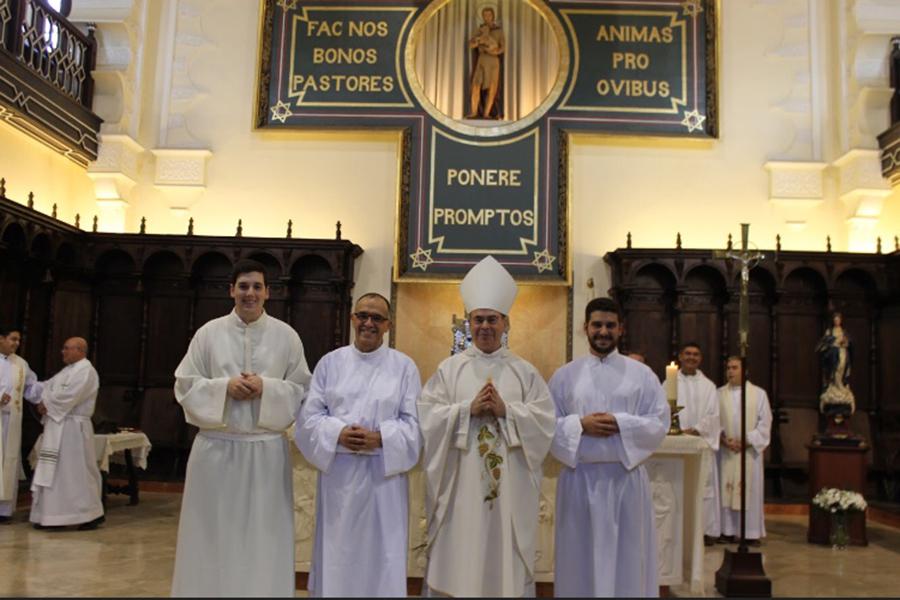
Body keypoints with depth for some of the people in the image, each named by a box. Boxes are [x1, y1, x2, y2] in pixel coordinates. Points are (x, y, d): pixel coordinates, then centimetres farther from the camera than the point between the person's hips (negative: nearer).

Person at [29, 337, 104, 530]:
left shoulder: (86, 371, -12)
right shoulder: (67, 371, 18)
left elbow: (69, 396, -20)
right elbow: (49, 386, 15)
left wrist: (47, 405, -9)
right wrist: (43, 402, -4)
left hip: (73, 428, -9)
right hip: (56, 427, 9)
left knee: (78, 471, -5)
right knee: (53, 471, 10)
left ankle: (91, 515, 4)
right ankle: (50, 515, 16)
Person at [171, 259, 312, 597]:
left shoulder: (286, 336, 3)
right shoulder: (209, 333, 4)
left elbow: (303, 391, 3)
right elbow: (185, 385, 3)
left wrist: (266, 388, -13)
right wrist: (224, 387, -13)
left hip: (266, 449, 0)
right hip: (216, 447, 1)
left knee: (262, 536, 5)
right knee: (214, 534, 7)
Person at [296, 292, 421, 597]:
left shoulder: (404, 366, 2)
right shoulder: (330, 362, 6)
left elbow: (415, 422, -2)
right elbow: (309, 415, 3)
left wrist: (380, 438, -18)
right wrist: (338, 433, -15)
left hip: (384, 474, -1)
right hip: (338, 472, 1)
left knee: (381, 553, 5)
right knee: (337, 552, 9)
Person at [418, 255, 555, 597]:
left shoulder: (525, 372, 8)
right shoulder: (449, 369, 6)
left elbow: (544, 420, -1)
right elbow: (427, 417, -3)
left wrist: (506, 410, -14)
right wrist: (469, 409, -15)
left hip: (510, 483, 1)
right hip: (461, 480, -1)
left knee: (507, 557, 6)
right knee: (460, 557, 2)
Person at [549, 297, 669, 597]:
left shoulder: (642, 374, 5)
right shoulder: (564, 375, 6)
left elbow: (660, 423, -1)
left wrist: (620, 424, -15)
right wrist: (580, 425, -14)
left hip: (627, 477, 0)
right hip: (579, 476, 0)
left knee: (626, 558, 6)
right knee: (581, 559, 6)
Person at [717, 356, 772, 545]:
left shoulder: (759, 393, 3)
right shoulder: (719, 393, 7)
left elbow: (765, 422, 0)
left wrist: (747, 441, -10)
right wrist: (723, 438, -10)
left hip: (750, 450, -1)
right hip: (726, 451, 2)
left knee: (751, 490, 0)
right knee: (726, 489, 2)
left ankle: (752, 532, 7)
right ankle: (728, 531, 9)